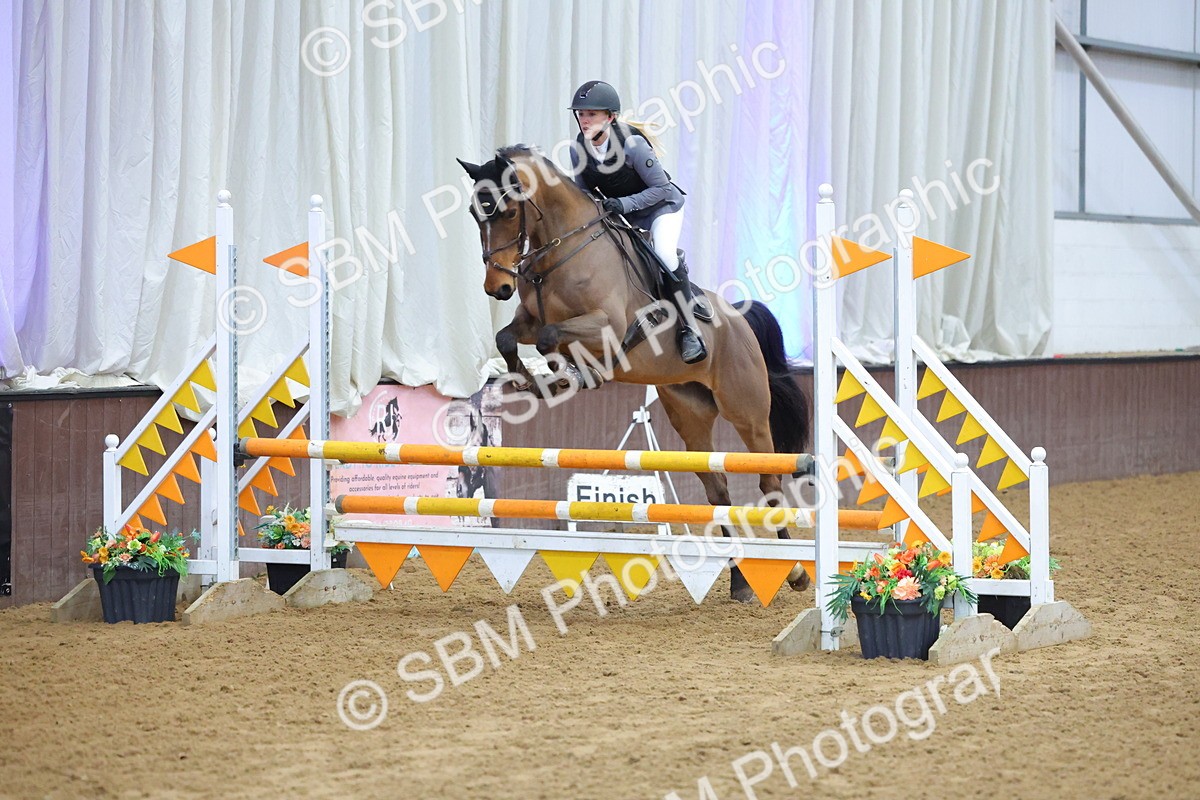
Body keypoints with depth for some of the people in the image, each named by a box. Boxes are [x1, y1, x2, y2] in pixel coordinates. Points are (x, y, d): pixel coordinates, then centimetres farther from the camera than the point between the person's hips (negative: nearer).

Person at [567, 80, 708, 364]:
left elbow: (662, 188, -25)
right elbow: (582, 188, 3)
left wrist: (623, 203, -35)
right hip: (620, 214, 7)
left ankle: (689, 330, -22)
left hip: (662, 206, -7)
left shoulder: (632, 144, -30)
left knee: (664, 253, -32)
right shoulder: (579, 149, -13)